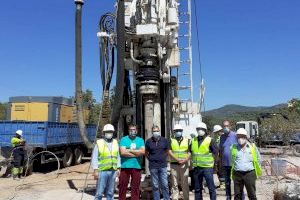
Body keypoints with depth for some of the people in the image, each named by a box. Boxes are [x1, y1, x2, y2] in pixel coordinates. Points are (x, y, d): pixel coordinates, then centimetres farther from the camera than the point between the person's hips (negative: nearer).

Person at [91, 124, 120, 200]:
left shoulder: (115, 143, 9)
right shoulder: (99, 143, -3)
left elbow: (118, 157, 13)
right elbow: (94, 158, -4)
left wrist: (118, 168, 8)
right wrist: (95, 171, -9)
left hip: (113, 171, 4)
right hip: (102, 171, -4)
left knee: (110, 192, 11)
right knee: (99, 192, -2)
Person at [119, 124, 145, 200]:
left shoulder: (140, 140, 9)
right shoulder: (123, 139, 3)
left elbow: (143, 151, -7)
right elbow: (122, 152, -11)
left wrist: (129, 150, -8)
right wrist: (137, 153, -7)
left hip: (137, 167, 2)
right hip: (125, 166, -2)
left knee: (135, 187, 8)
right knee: (122, 187, 3)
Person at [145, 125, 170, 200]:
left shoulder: (164, 140, 3)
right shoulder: (148, 141, 1)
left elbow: (167, 151, 14)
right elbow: (146, 153, 12)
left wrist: (164, 159, 7)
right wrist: (151, 159, 5)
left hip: (163, 166, 0)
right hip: (153, 166, 0)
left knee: (165, 185, 2)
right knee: (155, 186, 6)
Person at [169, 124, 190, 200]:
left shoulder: (187, 141, 10)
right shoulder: (171, 141, 8)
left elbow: (190, 152, 2)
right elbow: (169, 152, -4)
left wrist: (185, 160, -16)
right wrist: (177, 160, -17)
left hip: (184, 164, 1)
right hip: (174, 164, 0)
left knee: (185, 183, 5)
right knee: (174, 184, 2)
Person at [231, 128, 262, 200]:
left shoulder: (252, 146, 2)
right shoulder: (234, 148, 4)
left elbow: (258, 159, 13)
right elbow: (232, 160, 16)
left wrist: (256, 168, 10)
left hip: (249, 173, -1)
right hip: (237, 174, 1)